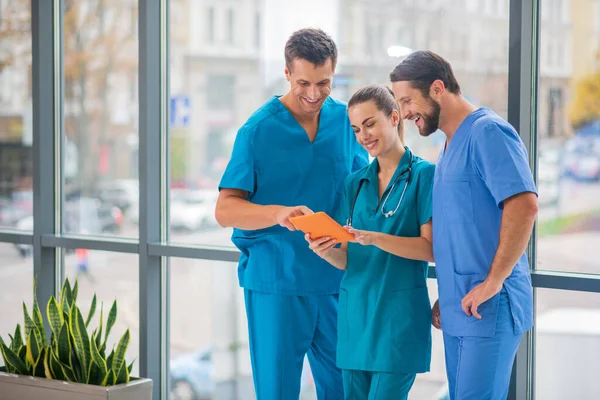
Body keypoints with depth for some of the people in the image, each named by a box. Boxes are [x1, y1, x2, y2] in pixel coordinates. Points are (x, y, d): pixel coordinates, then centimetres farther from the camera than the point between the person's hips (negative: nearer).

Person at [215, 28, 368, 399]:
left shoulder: (346, 121, 5)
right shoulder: (258, 129, -5)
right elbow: (225, 209, -7)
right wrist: (279, 213, -25)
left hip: (335, 280, 3)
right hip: (275, 281, -3)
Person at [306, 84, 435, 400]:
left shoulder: (424, 175, -3)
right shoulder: (355, 183, 12)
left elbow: (430, 249, -12)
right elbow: (347, 260, 9)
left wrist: (372, 238, -23)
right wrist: (325, 251, -13)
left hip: (398, 313, -5)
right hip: (354, 311, 5)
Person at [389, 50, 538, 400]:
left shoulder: (488, 132, -11)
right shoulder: (451, 144, 17)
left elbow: (524, 204, -22)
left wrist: (493, 282, -21)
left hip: (488, 307, -9)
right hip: (458, 309, 9)